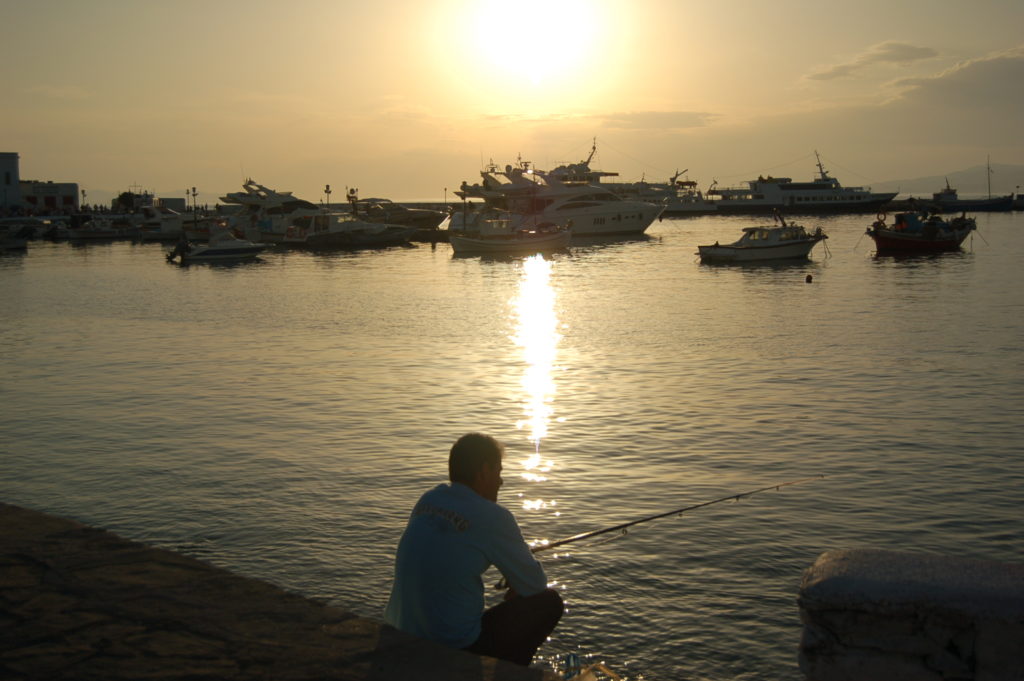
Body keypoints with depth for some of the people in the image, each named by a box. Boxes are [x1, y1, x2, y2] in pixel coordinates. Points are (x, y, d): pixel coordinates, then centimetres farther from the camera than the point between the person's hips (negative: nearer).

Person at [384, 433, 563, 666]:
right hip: (453, 648, -7)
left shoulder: (427, 500, 5)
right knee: (549, 602, 8)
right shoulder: (493, 518, -14)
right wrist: (515, 588, 21)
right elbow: (535, 584, -3)